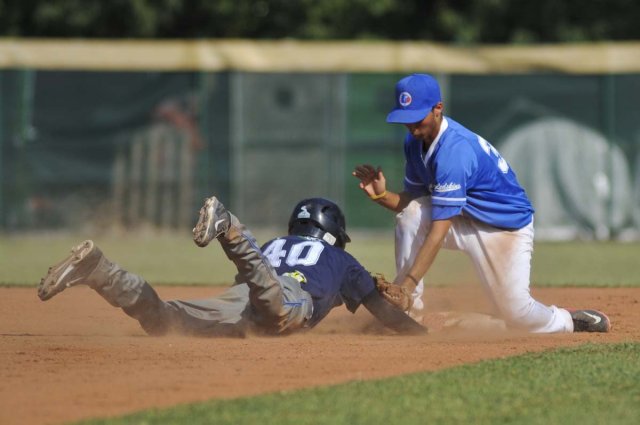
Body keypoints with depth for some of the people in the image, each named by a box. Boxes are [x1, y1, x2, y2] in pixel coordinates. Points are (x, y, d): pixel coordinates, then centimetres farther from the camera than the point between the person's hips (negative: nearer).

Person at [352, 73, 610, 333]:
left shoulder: (454, 150, -32)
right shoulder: (415, 141, -6)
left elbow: (439, 231, -35)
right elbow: (411, 200, 1)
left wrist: (409, 282, -39)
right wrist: (381, 195, -21)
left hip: (507, 227, -7)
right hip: (465, 220, 7)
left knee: (516, 314, -11)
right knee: (410, 213, -21)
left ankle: (569, 321, 22)